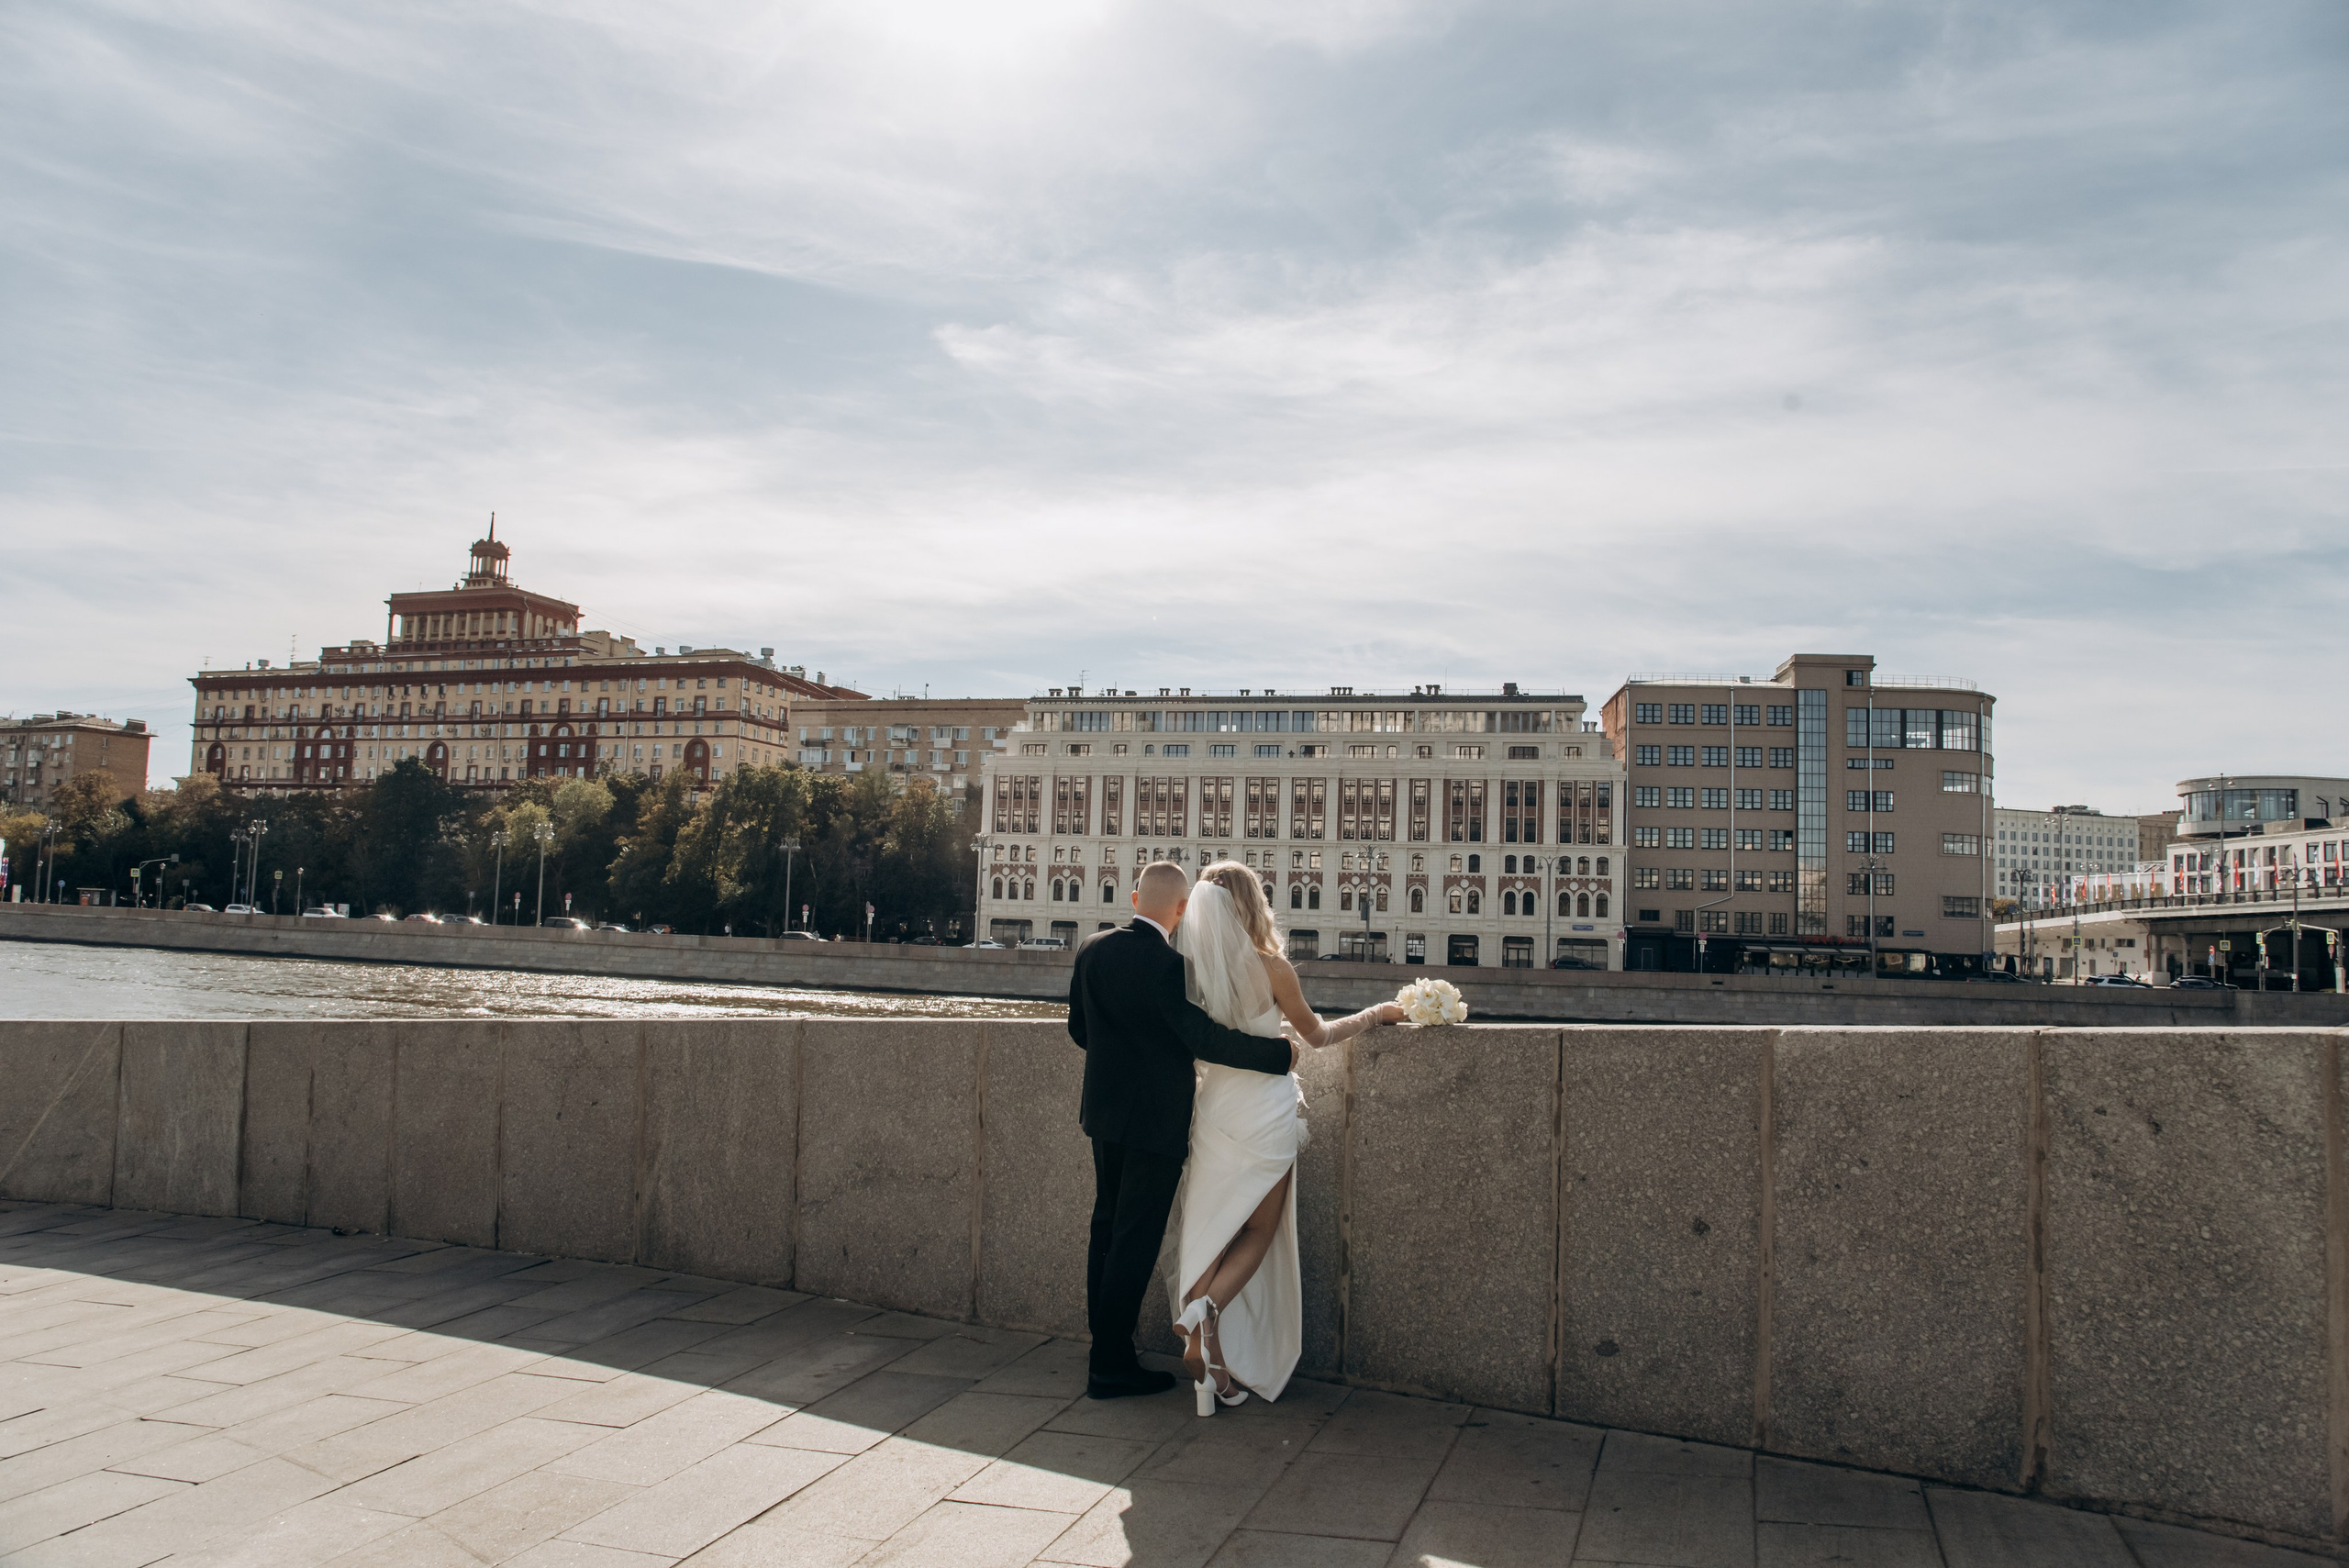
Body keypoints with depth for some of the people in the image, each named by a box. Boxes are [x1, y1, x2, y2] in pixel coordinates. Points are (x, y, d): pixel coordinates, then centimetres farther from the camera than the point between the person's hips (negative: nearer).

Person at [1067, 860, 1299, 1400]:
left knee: (1107, 1230, 17)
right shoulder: (1165, 963, -21)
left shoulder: (1092, 949, 1)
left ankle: (1106, 1350, 27)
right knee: (1136, 1241, 2)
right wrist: (1281, 1053, -18)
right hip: (1156, 1119, -7)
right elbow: (1202, 1037, -25)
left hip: (1105, 1112, 7)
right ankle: (1111, 1367, 8)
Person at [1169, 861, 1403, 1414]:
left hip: (1213, 1108, 4)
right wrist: (1376, 1014, 14)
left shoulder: (1191, 967, -3)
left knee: (1209, 1233, 8)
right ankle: (1207, 1307, -14)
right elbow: (1316, 1036, 0)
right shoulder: (1269, 966, -14)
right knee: (1259, 1231, 12)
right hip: (1266, 1111, -4)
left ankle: (1209, 1369, 6)